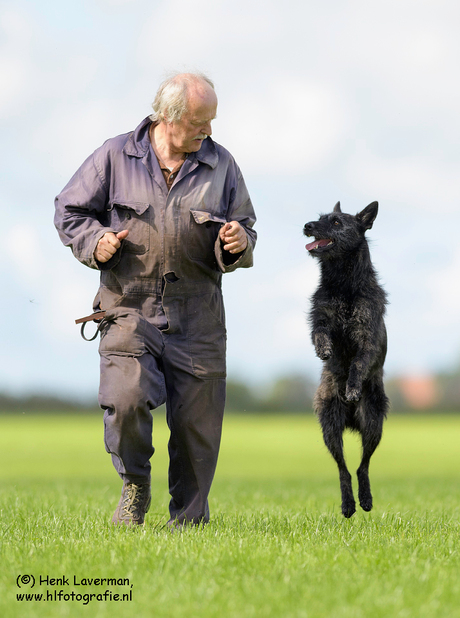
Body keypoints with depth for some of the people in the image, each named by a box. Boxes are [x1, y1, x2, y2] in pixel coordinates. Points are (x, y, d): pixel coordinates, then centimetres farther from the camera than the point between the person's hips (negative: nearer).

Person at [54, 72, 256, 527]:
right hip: (129, 306, -2)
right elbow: (69, 210, 11)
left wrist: (238, 244, -8)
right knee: (126, 400, -19)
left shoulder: (221, 165, 9)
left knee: (196, 421, 0)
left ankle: (188, 519, 16)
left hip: (197, 317, 2)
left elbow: (245, 229, 16)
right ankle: (135, 486, 9)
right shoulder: (115, 156, 3)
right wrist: (94, 241, -8)